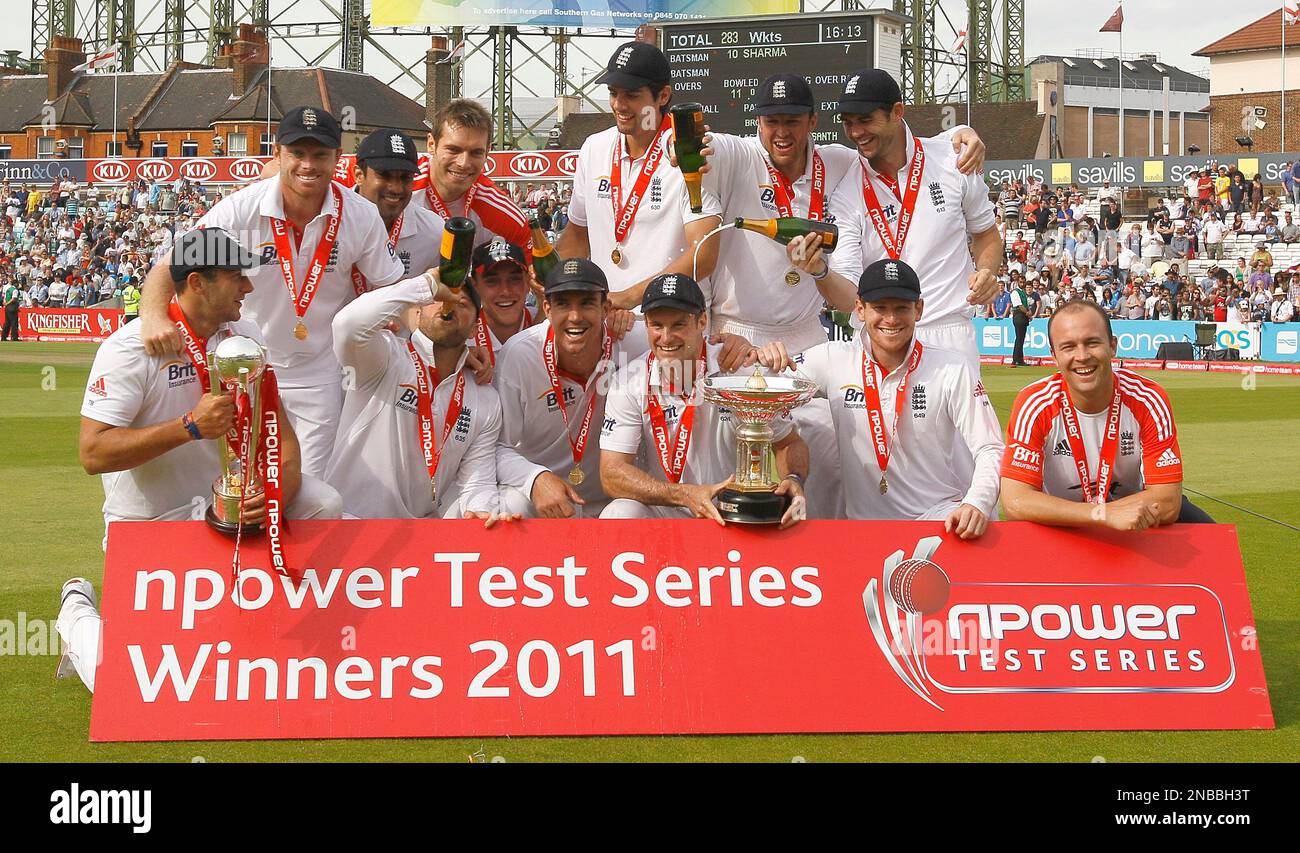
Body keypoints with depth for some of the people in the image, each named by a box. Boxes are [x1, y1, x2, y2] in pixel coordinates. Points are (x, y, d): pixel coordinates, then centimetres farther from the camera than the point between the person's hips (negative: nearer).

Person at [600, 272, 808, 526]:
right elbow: (612, 473, -10)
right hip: (663, 511, 0)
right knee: (617, 515, -31)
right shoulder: (629, 383, -5)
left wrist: (793, 481, -19)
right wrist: (684, 495, -25)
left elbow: (789, 443, 5)